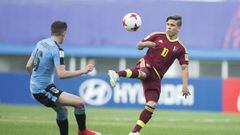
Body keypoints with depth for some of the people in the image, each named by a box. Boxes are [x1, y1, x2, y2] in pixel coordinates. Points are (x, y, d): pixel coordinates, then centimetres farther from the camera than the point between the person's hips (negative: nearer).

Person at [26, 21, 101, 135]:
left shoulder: (41, 43, 8)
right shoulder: (56, 49, -17)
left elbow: (28, 66, 14)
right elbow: (61, 74, -26)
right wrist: (83, 71, -20)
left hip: (35, 88, 10)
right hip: (44, 90, -10)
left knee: (62, 110, 23)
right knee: (79, 103, -10)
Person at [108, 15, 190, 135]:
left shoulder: (180, 48, 5)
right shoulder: (157, 36, 6)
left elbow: (184, 67, 3)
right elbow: (139, 46, 13)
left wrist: (185, 85, -10)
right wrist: (146, 44, -11)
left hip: (156, 77, 2)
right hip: (145, 64, -2)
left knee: (152, 105, -8)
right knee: (143, 73, -41)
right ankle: (116, 75, -64)